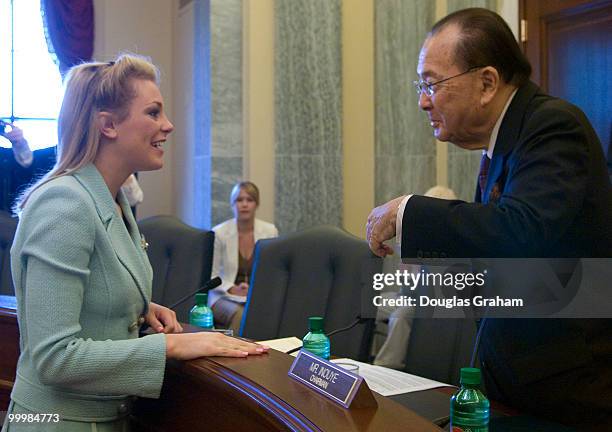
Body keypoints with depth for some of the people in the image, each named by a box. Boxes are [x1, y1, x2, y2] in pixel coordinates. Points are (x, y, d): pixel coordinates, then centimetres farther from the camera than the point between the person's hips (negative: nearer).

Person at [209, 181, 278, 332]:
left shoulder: (270, 231, 2)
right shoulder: (219, 233, -5)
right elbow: (210, 277, -1)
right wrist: (233, 289, -17)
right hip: (225, 297, -2)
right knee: (240, 315, -36)